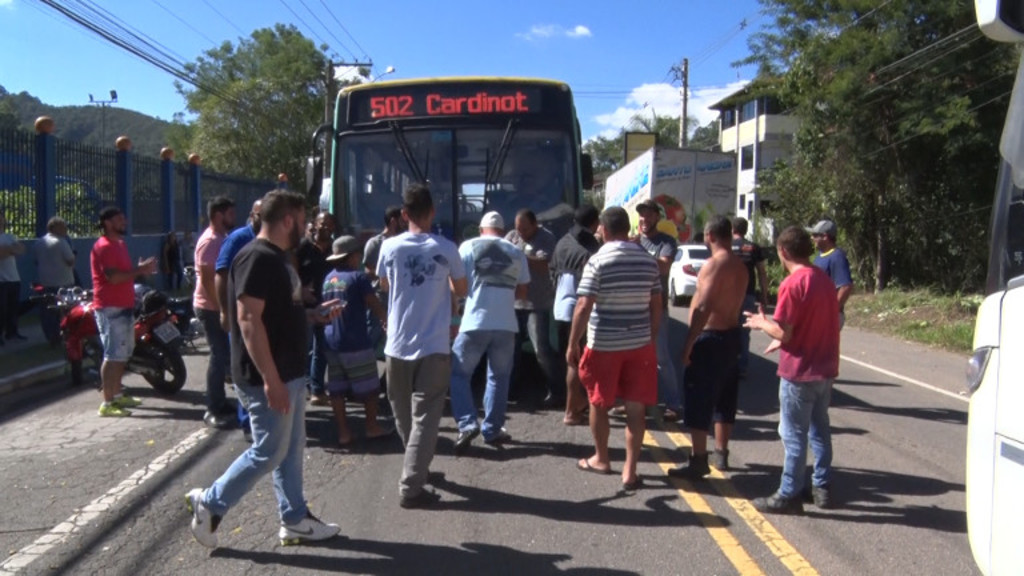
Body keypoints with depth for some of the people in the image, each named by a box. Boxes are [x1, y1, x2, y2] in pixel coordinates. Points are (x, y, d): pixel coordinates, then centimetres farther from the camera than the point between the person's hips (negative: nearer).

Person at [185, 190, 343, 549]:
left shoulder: (278, 258, 13)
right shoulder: (257, 258, -19)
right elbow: (249, 320, -26)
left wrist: (315, 314, 10)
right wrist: (270, 379, -28)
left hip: (290, 373, 10)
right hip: (270, 378, -10)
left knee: (291, 449, 15)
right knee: (268, 452, 0)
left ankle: (295, 521, 25)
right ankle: (209, 503, 16)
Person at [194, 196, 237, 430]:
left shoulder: (223, 238, 13)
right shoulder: (209, 241, -16)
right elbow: (207, 280, -21)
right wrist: (221, 308, -22)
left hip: (222, 307, 9)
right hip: (212, 308, -9)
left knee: (224, 355, 14)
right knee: (220, 356, -6)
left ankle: (220, 403, 25)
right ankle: (212, 410, 1)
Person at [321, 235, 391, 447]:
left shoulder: (328, 279, 11)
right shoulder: (358, 277, -9)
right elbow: (375, 306, -10)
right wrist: (387, 320, 6)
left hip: (330, 341, 6)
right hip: (355, 342, -6)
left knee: (336, 389, 7)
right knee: (368, 387, 8)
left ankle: (343, 432, 10)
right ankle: (372, 427, 17)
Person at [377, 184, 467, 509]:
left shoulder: (390, 247, -2)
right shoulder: (446, 249, -6)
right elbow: (460, 291, 6)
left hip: (398, 346, 2)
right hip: (434, 347, -2)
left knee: (404, 415, 19)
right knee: (425, 418, 1)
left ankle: (417, 469, 36)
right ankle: (411, 487, -4)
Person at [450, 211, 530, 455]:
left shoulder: (469, 247, 3)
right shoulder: (516, 252, 11)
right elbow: (522, 291, 15)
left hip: (475, 322, -2)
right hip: (505, 324, 3)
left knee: (459, 373, 9)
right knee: (499, 377, 15)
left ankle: (467, 424, -5)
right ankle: (492, 430, 16)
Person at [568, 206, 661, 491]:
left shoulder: (598, 261, -11)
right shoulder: (648, 260, 2)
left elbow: (583, 307, -14)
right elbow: (656, 306, 6)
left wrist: (572, 344, -6)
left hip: (603, 345, -3)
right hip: (640, 344, 3)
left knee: (599, 404, 15)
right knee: (635, 408, 6)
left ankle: (601, 459, 30)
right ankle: (630, 471, 6)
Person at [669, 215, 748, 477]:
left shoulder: (715, 264, -17)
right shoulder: (740, 265, 10)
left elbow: (703, 308, -24)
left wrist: (688, 343, -21)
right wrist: (700, 278, 19)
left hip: (710, 337, -9)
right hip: (732, 335, 9)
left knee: (698, 400, -4)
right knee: (724, 398, 18)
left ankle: (699, 461, -1)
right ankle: (721, 454, 28)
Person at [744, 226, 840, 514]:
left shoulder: (793, 283, -18)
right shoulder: (824, 279, 7)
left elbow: (783, 332, -20)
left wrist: (761, 322, -2)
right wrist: (783, 340, 19)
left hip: (799, 372, -8)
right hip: (825, 368, 8)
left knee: (794, 435, 1)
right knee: (819, 429, 18)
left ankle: (789, 496, 9)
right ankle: (822, 488, 27)